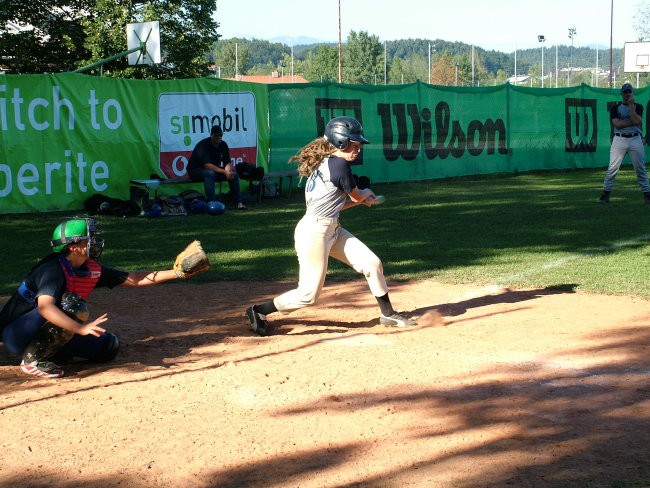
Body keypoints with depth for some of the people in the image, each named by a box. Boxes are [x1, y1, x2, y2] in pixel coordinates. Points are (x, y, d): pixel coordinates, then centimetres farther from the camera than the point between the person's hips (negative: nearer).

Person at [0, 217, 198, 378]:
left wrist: (176, 273, -2)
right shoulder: (54, 269, -26)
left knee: (109, 346, 4)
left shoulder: (91, 269, -1)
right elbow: (45, 306, -43)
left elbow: (134, 279, 4)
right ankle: (33, 358, -20)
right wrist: (81, 328, -53)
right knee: (73, 305, -31)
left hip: (43, 332, 9)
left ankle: (49, 349, 12)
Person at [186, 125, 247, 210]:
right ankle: (212, 203, -41)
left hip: (214, 169, 7)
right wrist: (224, 172, -39)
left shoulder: (223, 145, -2)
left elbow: (227, 162, -3)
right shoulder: (203, 145, -24)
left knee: (233, 173, -12)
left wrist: (228, 170, -28)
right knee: (210, 173, -39)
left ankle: (238, 202, -12)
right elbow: (207, 165, -33)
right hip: (195, 170, -7)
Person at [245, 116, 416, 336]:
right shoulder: (340, 164, -18)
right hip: (314, 232, -10)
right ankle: (258, 311, 14)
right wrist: (367, 193, 18)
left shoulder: (322, 164, 11)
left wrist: (362, 199, 18)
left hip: (332, 230, 10)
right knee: (308, 295, -3)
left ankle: (388, 314, 23)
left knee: (372, 263, 9)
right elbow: (356, 196, -4)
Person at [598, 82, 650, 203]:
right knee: (612, 168, -5)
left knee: (640, 169, 1)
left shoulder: (638, 107, 9)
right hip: (619, 140, 0)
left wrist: (631, 105, -9)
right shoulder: (615, 108, 7)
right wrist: (634, 122, -10)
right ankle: (605, 194, -1)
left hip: (635, 140, 0)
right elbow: (617, 124, -8)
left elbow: (636, 120, -11)